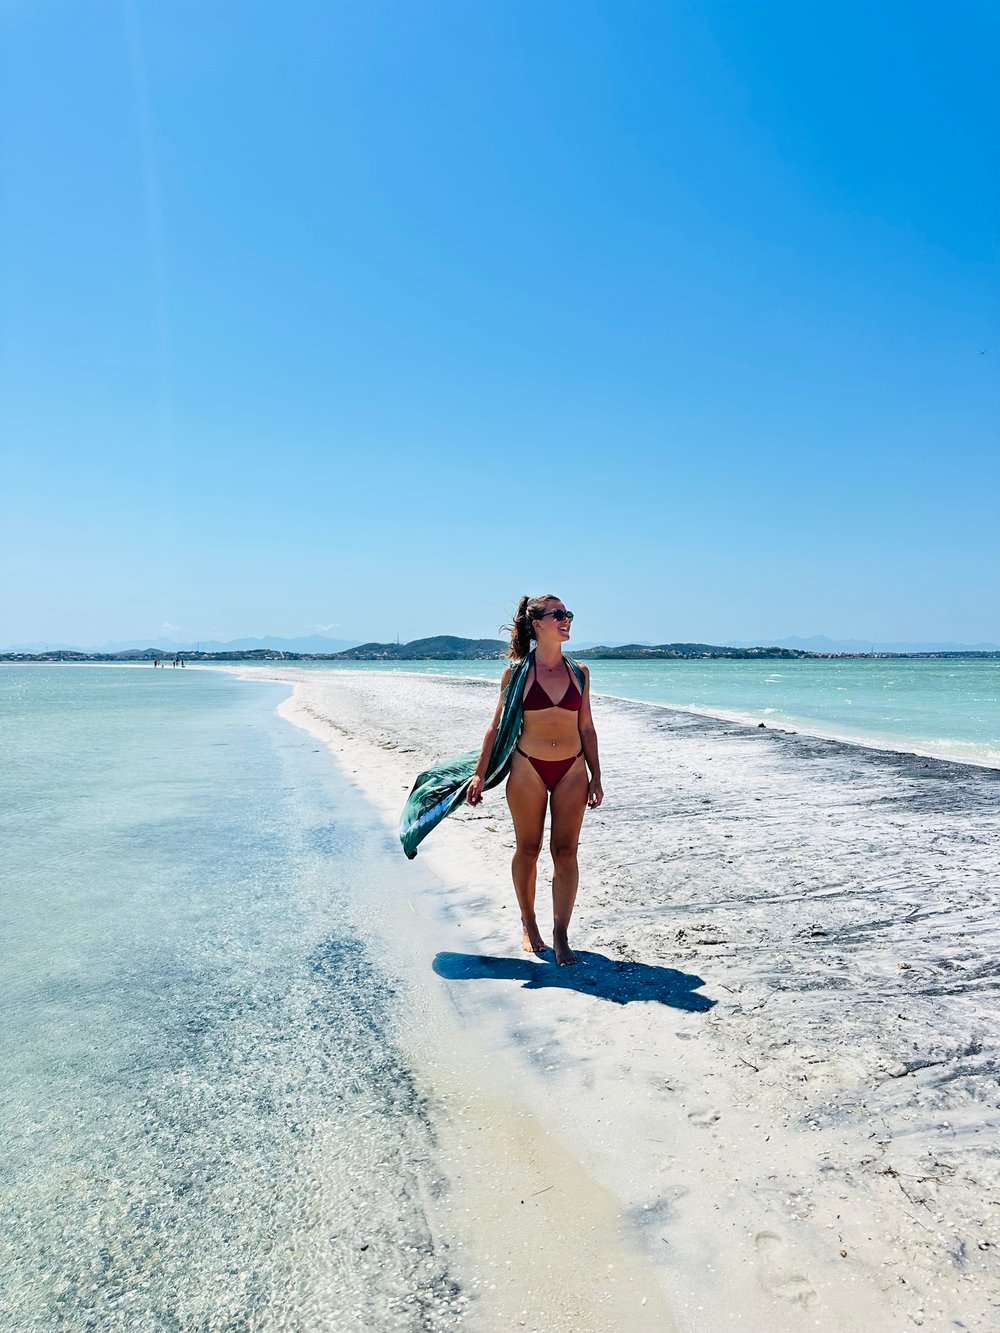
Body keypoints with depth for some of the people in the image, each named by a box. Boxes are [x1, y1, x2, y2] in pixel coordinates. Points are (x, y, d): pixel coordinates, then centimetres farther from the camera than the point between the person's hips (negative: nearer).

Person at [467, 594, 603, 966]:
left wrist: (595, 778, 8)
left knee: (566, 852, 2)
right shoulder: (517, 671, -3)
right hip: (527, 768, -2)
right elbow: (497, 725, 0)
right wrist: (480, 773, -4)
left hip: (572, 770, 2)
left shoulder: (579, 672, 5)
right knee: (528, 849, 9)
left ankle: (561, 936, 11)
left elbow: (586, 728, 10)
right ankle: (529, 925, 28)